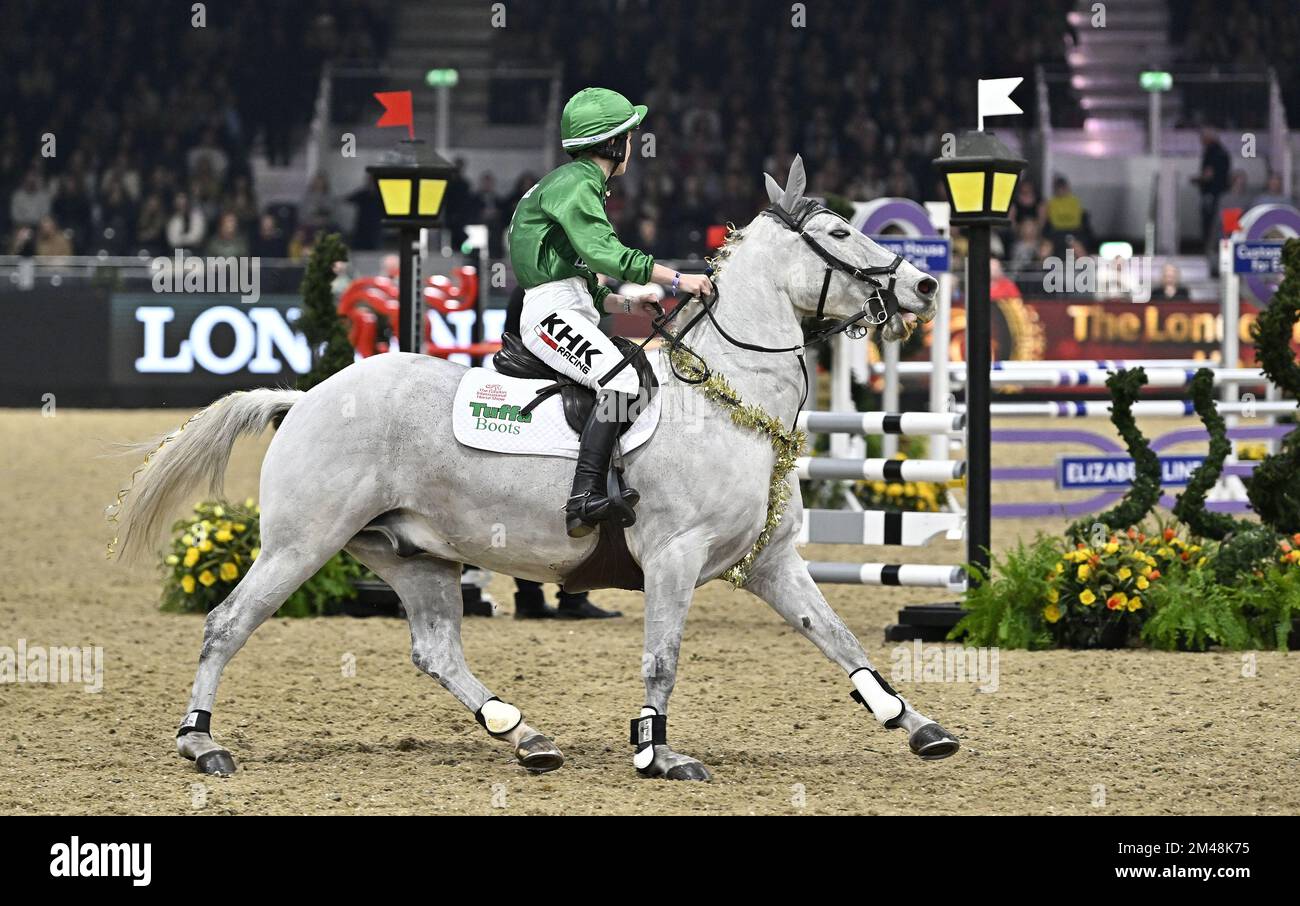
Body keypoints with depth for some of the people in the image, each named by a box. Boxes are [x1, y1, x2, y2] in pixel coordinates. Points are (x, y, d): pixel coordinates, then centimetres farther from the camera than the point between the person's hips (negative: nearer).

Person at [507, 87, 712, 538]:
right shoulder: (576, 184, -8)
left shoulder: (580, 185, 25)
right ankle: (585, 497, -40)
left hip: (575, 311, 11)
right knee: (622, 381, -30)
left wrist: (625, 303, 14)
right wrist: (676, 279, -24)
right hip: (553, 311, -11)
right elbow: (604, 252, -23)